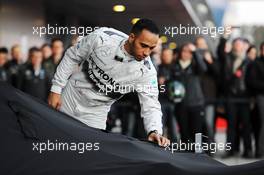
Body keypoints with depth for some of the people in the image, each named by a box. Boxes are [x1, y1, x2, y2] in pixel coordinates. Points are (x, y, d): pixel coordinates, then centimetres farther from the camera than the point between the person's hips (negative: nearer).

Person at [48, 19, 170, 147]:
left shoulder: (146, 71, -22)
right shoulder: (101, 37, -23)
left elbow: (150, 106, -19)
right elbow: (72, 57, -9)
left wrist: (154, 131, -40)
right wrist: (56, 89, -7)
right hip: (68, 99, 0)